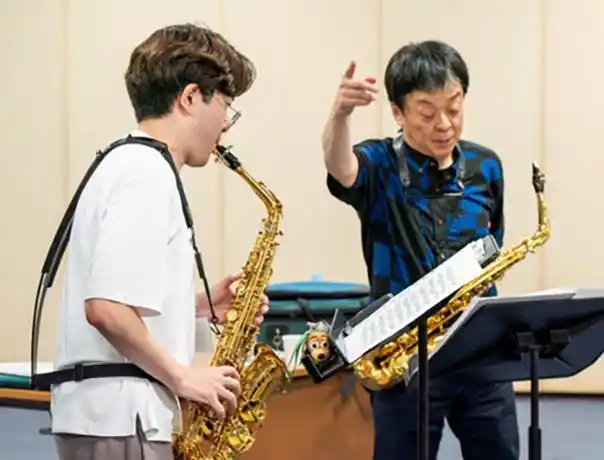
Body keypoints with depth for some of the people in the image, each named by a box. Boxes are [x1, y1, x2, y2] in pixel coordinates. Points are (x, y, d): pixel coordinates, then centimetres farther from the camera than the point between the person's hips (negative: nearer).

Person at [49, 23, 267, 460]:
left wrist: (201, 304, 13)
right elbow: (106, 309, -24)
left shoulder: (131, 163, 17)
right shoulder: (147, 174, -14)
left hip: (111, 414, 10)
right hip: (120, 421, -10)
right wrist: (183, 376, -14)